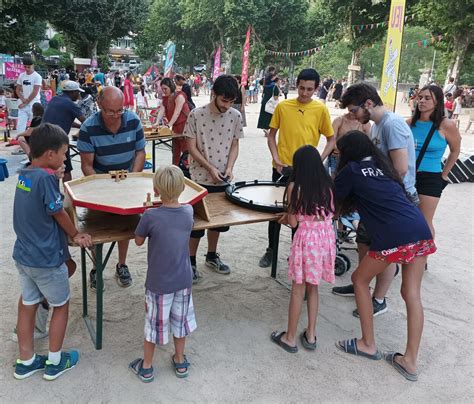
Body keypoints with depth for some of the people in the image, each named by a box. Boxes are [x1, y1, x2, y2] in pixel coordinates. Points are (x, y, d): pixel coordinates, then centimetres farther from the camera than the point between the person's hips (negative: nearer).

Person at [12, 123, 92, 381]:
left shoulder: (24, 174, 1)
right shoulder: (45, 178, -23)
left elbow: (38, 210, 3)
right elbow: (59, 214, -13)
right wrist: (76, 235, 3)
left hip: (23, 254, 7)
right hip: (46, 259, -7)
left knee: (27, 305, 17)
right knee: (61, 305, 12)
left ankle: (25, 362, 31)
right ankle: (54, 362, 24)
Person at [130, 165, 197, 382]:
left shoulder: (150, 216, -22)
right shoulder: (188, 211, -10)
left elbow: (139, 241, -6)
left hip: (159, 283, -3)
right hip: (183, 280, 3)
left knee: (154, 323, 15)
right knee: (180, 319, 21)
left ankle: (146, 367, 33)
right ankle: (180, 361, 38)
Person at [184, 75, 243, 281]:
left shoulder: (235, 116, -2)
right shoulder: (196, 115, -12)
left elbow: (234, 145, 6)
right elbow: (191, 147, -9)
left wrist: (229, 167, -10)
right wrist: (210, 168, -17)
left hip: (223, 180, 4)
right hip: (200, 178, -4)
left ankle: (211, 256, 36)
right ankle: (191, 261, 20)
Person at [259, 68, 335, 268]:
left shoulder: (321, 109, -3)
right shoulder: (282, 106, -1)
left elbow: (331, 140, 4)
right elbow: (271, 135, 6)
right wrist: (276, 159, -7)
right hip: (282, 169, 1)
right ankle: (271, 250, 27)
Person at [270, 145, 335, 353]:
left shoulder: (295, 186, -9)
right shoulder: (328, 185, 3)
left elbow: (293, 222, -7)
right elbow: (332, 212, 11)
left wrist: (287, 217, 15)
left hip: (307, 238, -5)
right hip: (327, 237, 5)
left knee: (298, 289, 7)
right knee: (312, 287, 19)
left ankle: (290, 338, 19)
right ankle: (310, 335, 26)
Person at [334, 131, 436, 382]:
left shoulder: (351, 170, 5)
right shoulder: (381, 166, 24)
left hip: (394, 236, -7)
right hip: (420, 230, 7)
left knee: (360, 279, 15)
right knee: (412, 294, 11)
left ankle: (368, 345, 21)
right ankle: (410, 361, 17)